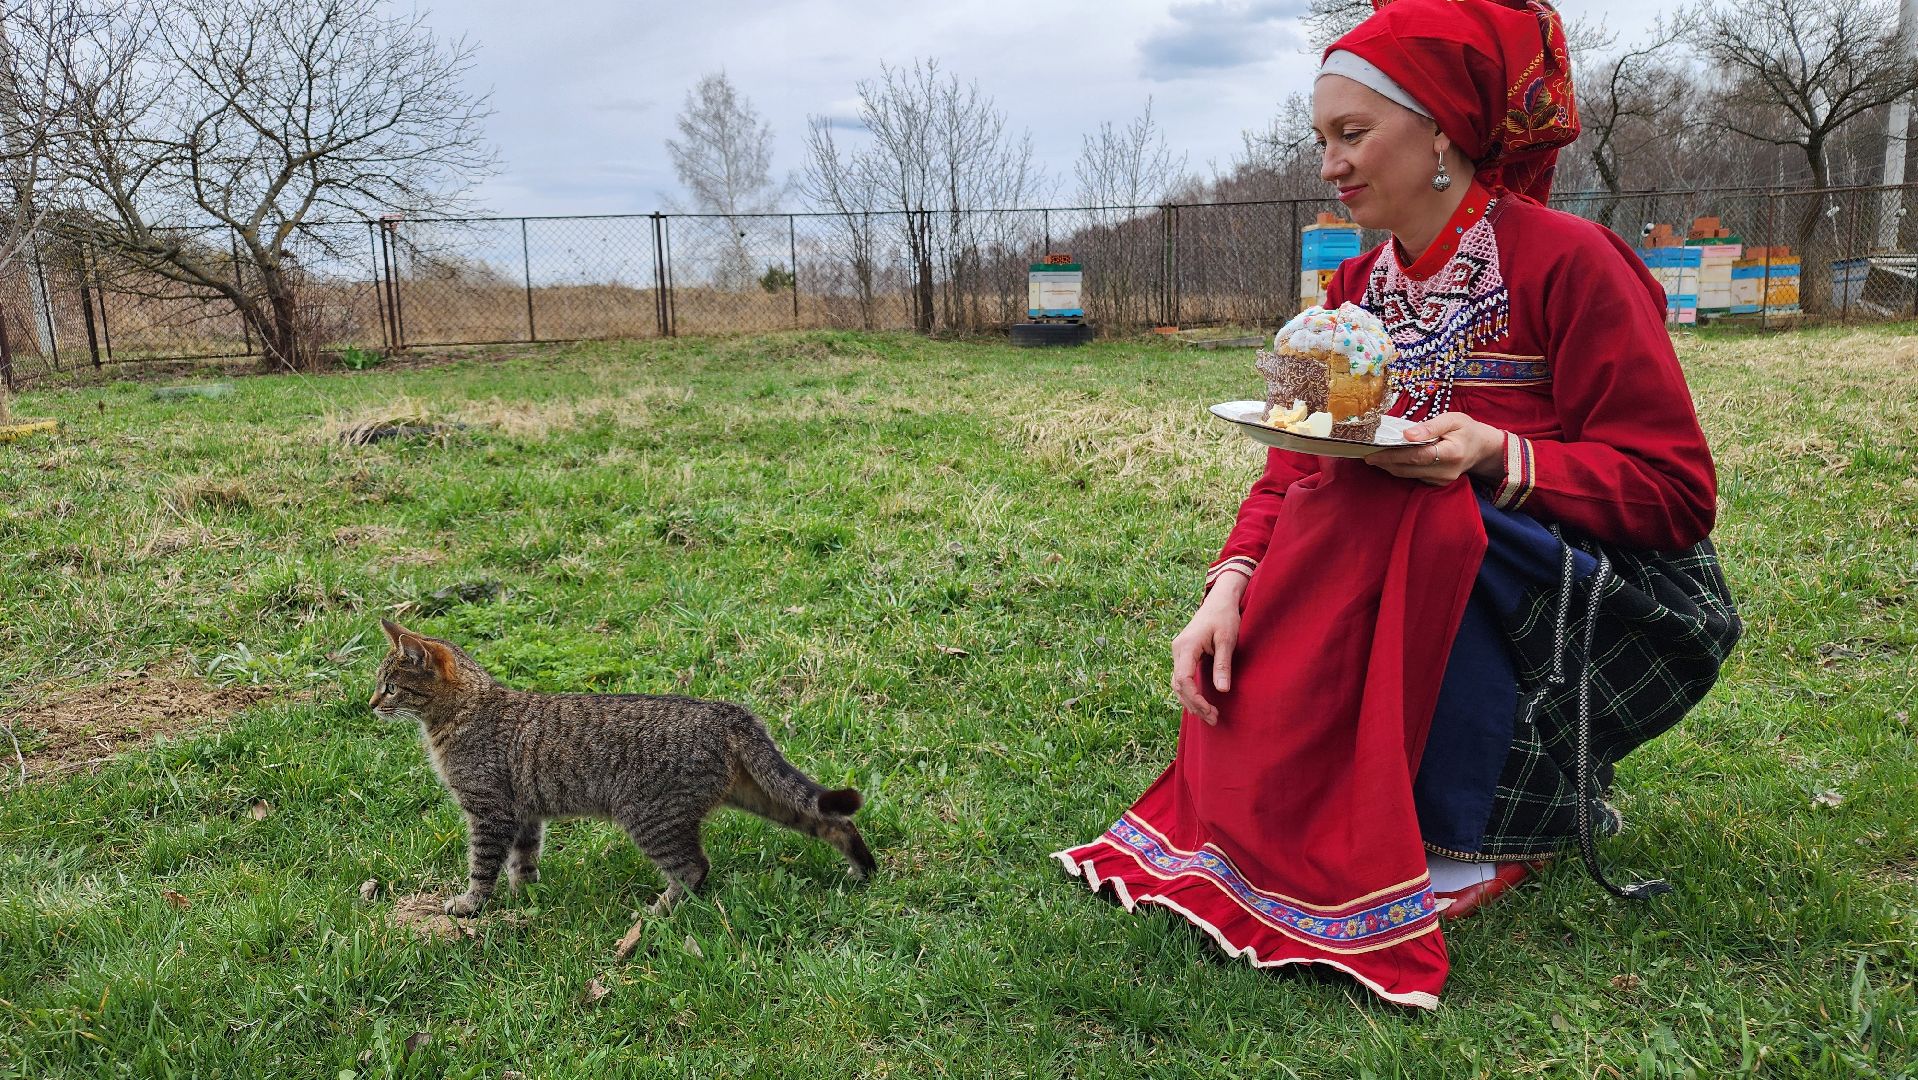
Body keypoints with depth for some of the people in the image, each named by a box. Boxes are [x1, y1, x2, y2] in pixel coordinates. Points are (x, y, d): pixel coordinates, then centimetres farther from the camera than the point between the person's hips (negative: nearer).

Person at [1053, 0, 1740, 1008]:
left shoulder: (1566, 261, -15)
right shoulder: (1358, 291, 4)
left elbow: (1674, 490, -16)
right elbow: (1293, 472, -4)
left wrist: (1500, 458, -32)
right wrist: (1234, 581, -23)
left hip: (1626, 612, -6)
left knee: (1403, 513, -31)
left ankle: (1480, 833, -15)